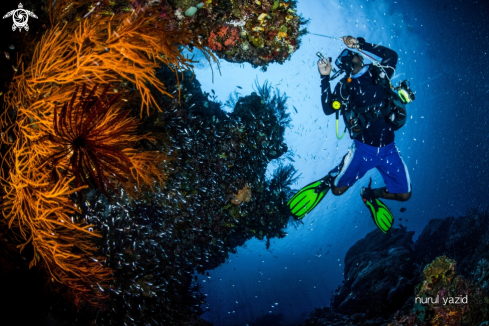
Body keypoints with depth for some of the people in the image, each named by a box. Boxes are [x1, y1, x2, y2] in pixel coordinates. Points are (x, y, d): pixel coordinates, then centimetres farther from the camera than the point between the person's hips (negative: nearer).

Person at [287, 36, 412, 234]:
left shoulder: (378, 73, 6)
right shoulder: (345, 86, 2)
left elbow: (391, 55, -10)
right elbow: (328, 108, -8)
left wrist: (360, 44, -8)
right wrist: (325, 77, -9)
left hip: (388, 148, 2)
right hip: (363, 148, -2)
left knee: (404, 194, 4)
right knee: (338, 189, 1)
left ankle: (371, 194, 30)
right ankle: (326, 181, 37)